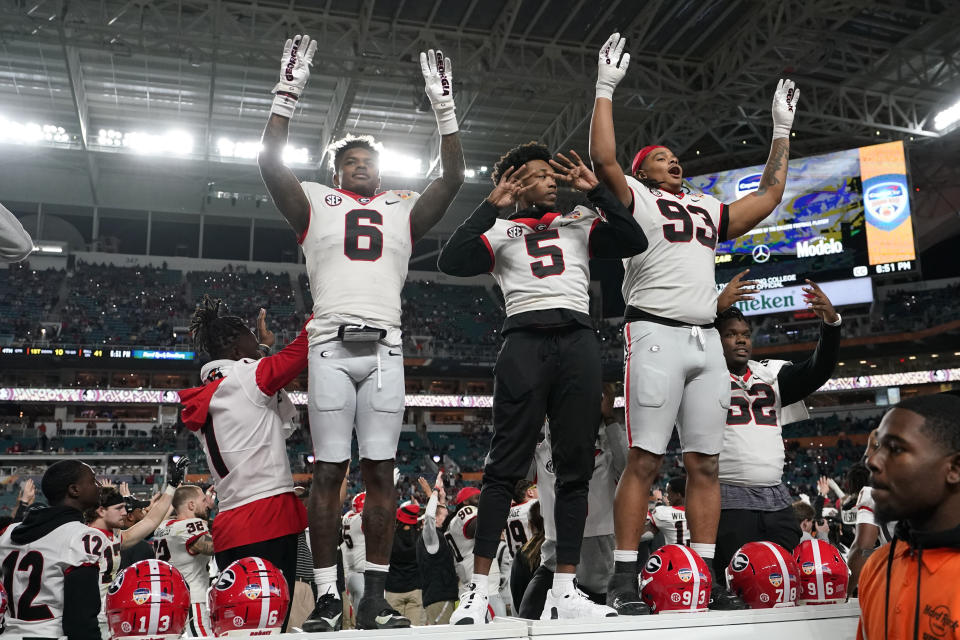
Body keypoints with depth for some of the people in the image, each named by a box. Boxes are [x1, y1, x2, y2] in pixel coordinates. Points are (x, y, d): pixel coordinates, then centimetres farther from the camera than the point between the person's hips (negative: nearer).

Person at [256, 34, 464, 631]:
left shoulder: (403, 209, 21)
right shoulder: (316, 204, 16)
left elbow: (454, 177, 13)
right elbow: (270, 163, 5)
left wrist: (444, 104, 11)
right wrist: (290, 90, 2)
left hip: (385, 350, 2)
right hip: (331, 346, -1)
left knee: (381, 470, -1)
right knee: (329, 470, -3)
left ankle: (375, 595, 5)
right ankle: (327, 597, 3)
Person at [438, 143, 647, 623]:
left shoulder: (580, 224, 23)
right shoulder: (500, 230, 15)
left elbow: (635, 242, 10)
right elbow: (450, 262, -2)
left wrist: (596, 190, 10)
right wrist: (492, 204, 0)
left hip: (578, 339, 3)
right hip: (525, 339, -3)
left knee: (576, 466, 1)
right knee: (505, 465, -7)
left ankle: (564, 589, 6)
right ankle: (478, 590, -4)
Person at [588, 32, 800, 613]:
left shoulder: (709, 210, 27)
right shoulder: (635, 199, 8)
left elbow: (769, 195, 34)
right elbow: (604, 158, -8)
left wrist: (782, 130, 36)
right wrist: (606, 89, -4)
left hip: (707, 341, 6)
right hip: (655, 335, -6)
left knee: (705, 464, 4)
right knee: (645, 460, -9)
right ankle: (624, 580, -5)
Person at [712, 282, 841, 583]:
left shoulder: (771, 374, 18)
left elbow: (817, 370, 7)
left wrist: (831, 322, -8)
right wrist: (716, 308, -27)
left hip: (777, 499, 6)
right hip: (728, 500, -5)